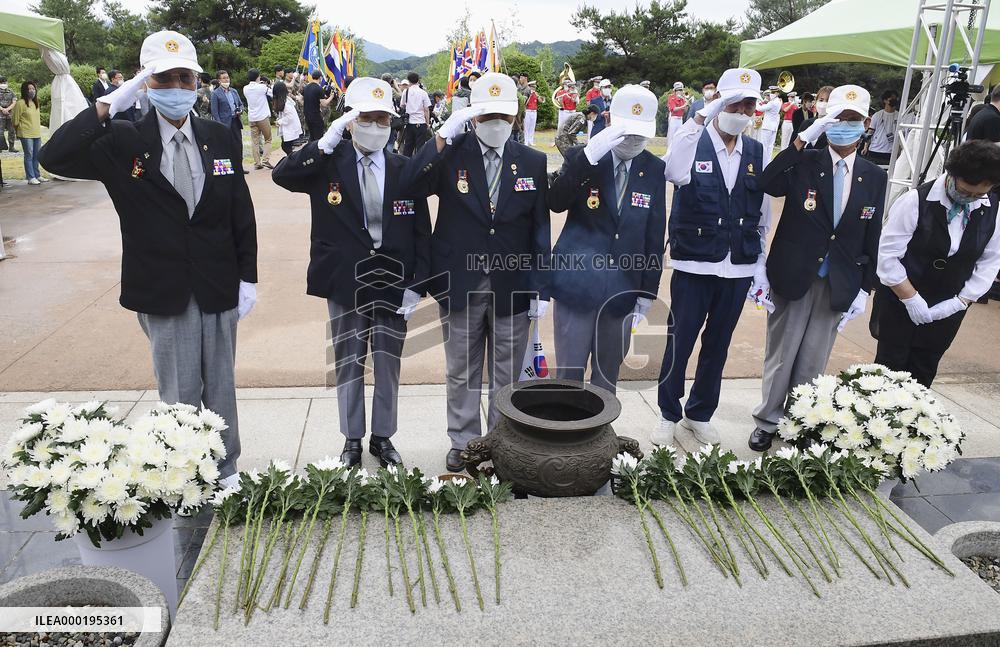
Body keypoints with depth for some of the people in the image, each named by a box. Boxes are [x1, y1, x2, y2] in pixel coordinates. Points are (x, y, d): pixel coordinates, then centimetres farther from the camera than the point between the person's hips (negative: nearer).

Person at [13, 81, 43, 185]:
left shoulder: (36, 103, 15)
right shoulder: (20, 103, -8)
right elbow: (16, 120, -4)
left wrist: (38, 130, 17)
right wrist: (19, 133, 2)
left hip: (37, 134, 7)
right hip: (26, 135, -7)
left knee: (36, 156, 11)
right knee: (29, 156, -6)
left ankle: (37, 176, 19)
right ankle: (31, 177, -4)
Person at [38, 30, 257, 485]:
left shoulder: (222, 138, 3)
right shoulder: (123, 142, -4)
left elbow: (241, 212, 5)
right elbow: (53, 158, -18)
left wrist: (248, 278, 2)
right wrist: (107, 106, -21)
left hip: (219, 289, 2)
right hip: (163, 293, -2)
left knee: (221, 387, 14)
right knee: (179, 395, 10)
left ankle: (226, 469, 32)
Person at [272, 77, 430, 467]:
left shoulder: (405, 170, 0)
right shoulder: (329, 164, -2)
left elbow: (421, 233, 0)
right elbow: (282, 175, -19)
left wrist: (416, 285, -7)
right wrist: (325, 143, -25)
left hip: (393, 282, 1)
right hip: (345, 284, -1)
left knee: (388, 365, 12)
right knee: (348, 365, 12)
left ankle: (383, 437, 30)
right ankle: (352, 440, 29)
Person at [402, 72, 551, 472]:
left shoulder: (532, 162, 2)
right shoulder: (451, 154, -1)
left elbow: (540, 228, 2)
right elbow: (412, 184, -18)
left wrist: (539, 288, -1)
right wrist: (444, 135, -22)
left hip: (513, 286, 1)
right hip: (460, 285, -1)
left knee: (508, 373, 12)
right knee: (462, 371, 12)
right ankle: (462, 442, 29)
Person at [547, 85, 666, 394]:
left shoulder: (654, 170, 4)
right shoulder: (581, 156, -3)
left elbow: (655, 236, 6)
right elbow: (556, 203, -20)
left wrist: (648, 292, 6)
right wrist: (589, 156, -32)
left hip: (622, 290, 3)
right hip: (577, 284, -2)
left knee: (608, 375, 15)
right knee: (569, 373, 4)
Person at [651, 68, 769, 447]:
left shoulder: (757, 153, 7)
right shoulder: (693, 142, -6)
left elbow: (762, 214, 12)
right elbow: (675, 173, -30)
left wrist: (760, 261, 10)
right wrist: (700, 118, -34)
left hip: (739, 268, 4)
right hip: (694, 264, -4)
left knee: (718, 344, 14)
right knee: (680, 342, 3)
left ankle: (700, 414, 31)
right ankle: (668, 415, 22)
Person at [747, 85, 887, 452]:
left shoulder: (875, 178, 4)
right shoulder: (804, 163, -6)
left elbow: (872, 238, 6)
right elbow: (766, 185, -26)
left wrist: (865, 289, 4)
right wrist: (803, 138, -30)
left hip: (839, 285, 3)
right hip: (792, 277, -2)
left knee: (813, 362, 11)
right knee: (780, 356, 9)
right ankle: (767, 421, 25)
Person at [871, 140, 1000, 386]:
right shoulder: (916, 201, -17)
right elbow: (888, 254, -16)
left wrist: (960, 302, -7)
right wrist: (911, 298, -16)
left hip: (947, 309, 4)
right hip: (900, 302, -4)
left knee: (923, 373, 13)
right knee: (890, 366, 5)